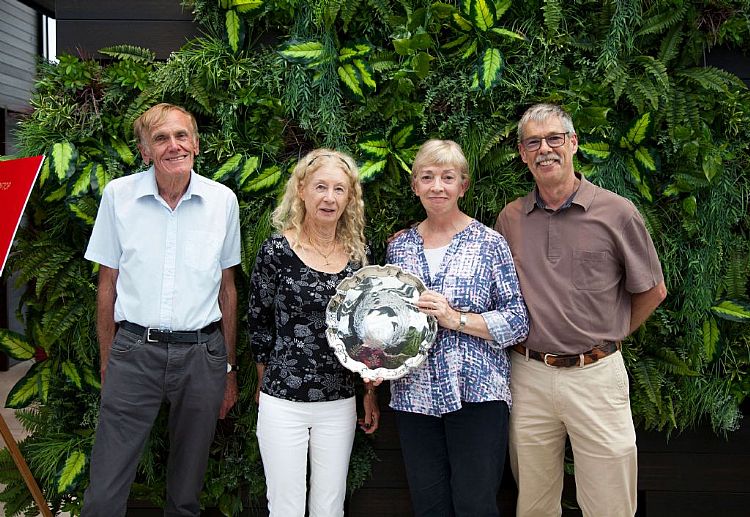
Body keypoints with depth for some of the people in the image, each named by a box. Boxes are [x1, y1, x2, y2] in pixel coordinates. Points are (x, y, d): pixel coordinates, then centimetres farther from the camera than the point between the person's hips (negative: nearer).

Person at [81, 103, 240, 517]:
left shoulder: (223, 200, 1)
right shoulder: (118, 194, 0)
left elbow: (227, 287, 8)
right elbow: (107, 283, 6)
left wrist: (228, 368, 10)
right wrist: (108, 361, 5)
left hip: (201, 353, 1)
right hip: (134, 350, -1)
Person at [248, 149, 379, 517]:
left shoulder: (357, 254, 2)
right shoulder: (277, 249, -9)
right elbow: (259, 323, 0)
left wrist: (371, 392, 11)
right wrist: (269, 384, 6)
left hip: (340, 403, 3)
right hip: (283, 402, -3)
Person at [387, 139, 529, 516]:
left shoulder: (489, 243, -3)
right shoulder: (399, 246, 9)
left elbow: (517, 322, -6)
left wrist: (457, 319, -17)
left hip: (476, 394, -3)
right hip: (414, 396, 4)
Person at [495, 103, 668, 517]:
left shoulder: (616, 213, -5)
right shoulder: (509, 219, 5)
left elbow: (652, 291, 5)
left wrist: (608, 337, 11)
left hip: (596, 376, -2)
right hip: (528, 375, 3)